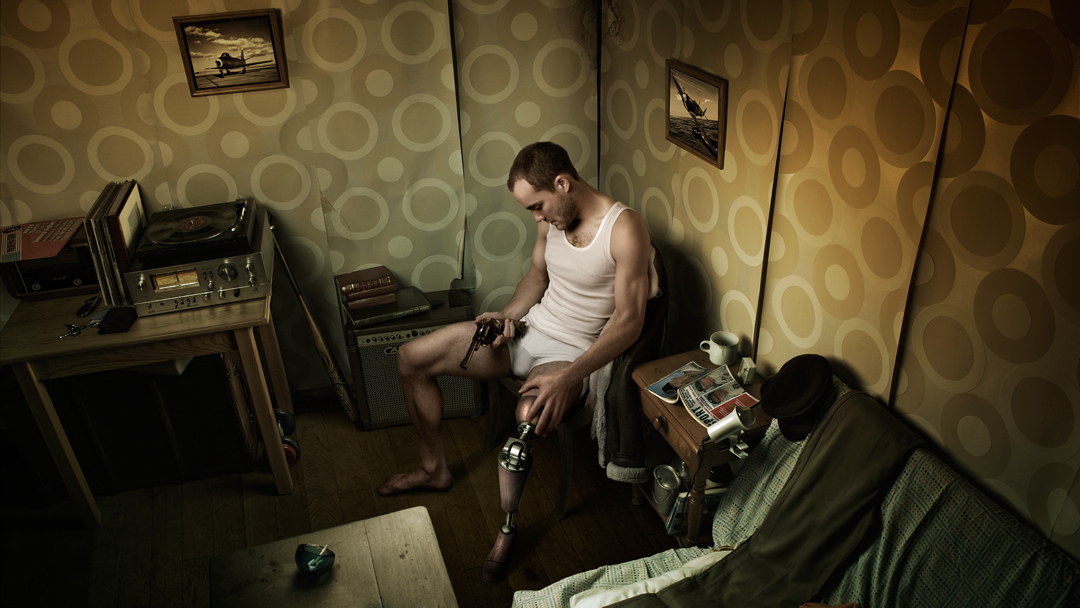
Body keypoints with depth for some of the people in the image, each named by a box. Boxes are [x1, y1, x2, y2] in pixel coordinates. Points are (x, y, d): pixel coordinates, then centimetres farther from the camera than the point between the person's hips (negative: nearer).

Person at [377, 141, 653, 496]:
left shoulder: (624, 228, -20)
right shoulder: (552, 218, 2)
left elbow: (629, 321, -22)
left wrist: (568, 377, -32)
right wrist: (507, 315, -2)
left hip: (572, 351, -7)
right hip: (528, 329, 8)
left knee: (532, 417, -40)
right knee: (411, 358, 2)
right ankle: (434, 469, 19)